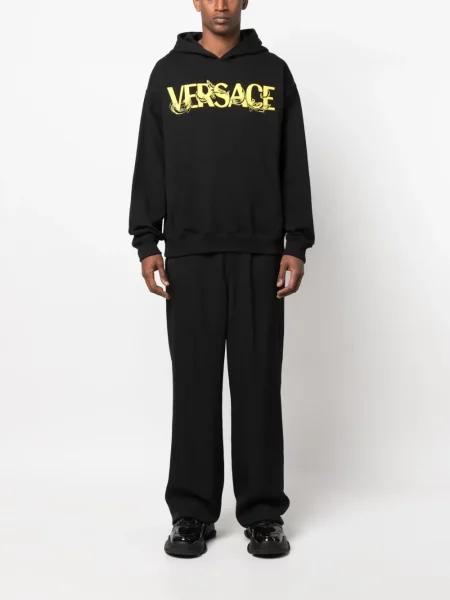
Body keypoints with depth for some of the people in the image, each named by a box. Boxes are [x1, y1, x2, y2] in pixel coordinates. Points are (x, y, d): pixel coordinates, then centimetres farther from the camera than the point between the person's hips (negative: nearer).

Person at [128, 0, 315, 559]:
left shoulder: (273, 71, 9)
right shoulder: (168, 72, 9)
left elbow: (293, 165, 6)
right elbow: (150, 164, 6)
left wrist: (296, 246, -2)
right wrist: (147, 244, -2)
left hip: (260, 253, 0)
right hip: (189, 253, 0)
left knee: (258, 385, 3)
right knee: (195, 384, 3)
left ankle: (263, 513, 15)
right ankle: (192, 514, 15)